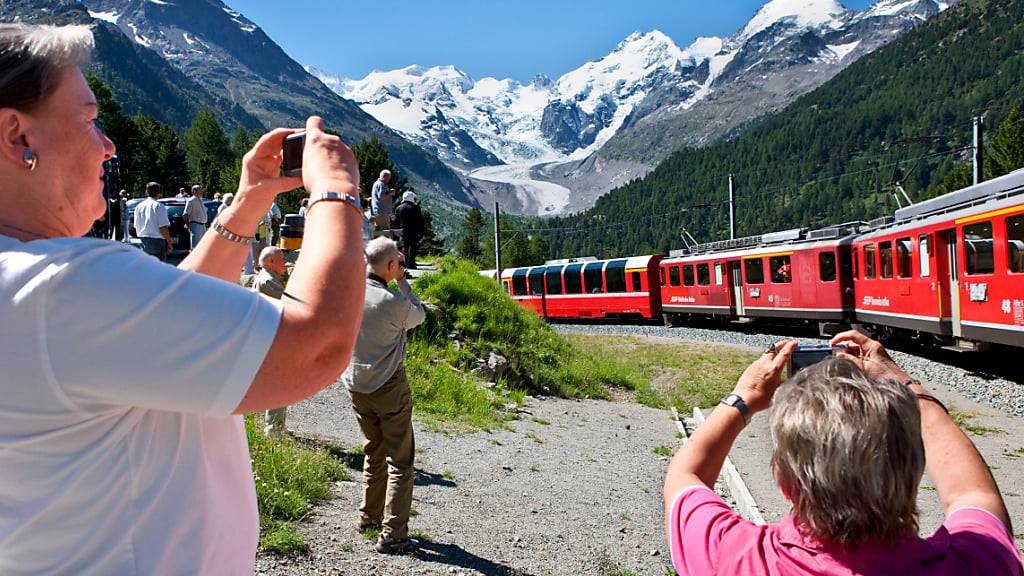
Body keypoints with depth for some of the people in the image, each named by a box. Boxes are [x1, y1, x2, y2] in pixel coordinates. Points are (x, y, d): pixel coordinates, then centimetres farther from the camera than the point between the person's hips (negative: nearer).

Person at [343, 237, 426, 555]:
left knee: (374, 451, 23)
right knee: (400, 460, 3)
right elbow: (419, 316, -1)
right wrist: (402, 281, 4)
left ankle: (369, 516, 34)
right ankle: (393, 534, 2)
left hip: (355, 385, 6)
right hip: (388, 387, -6)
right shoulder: (395, 302, -21)